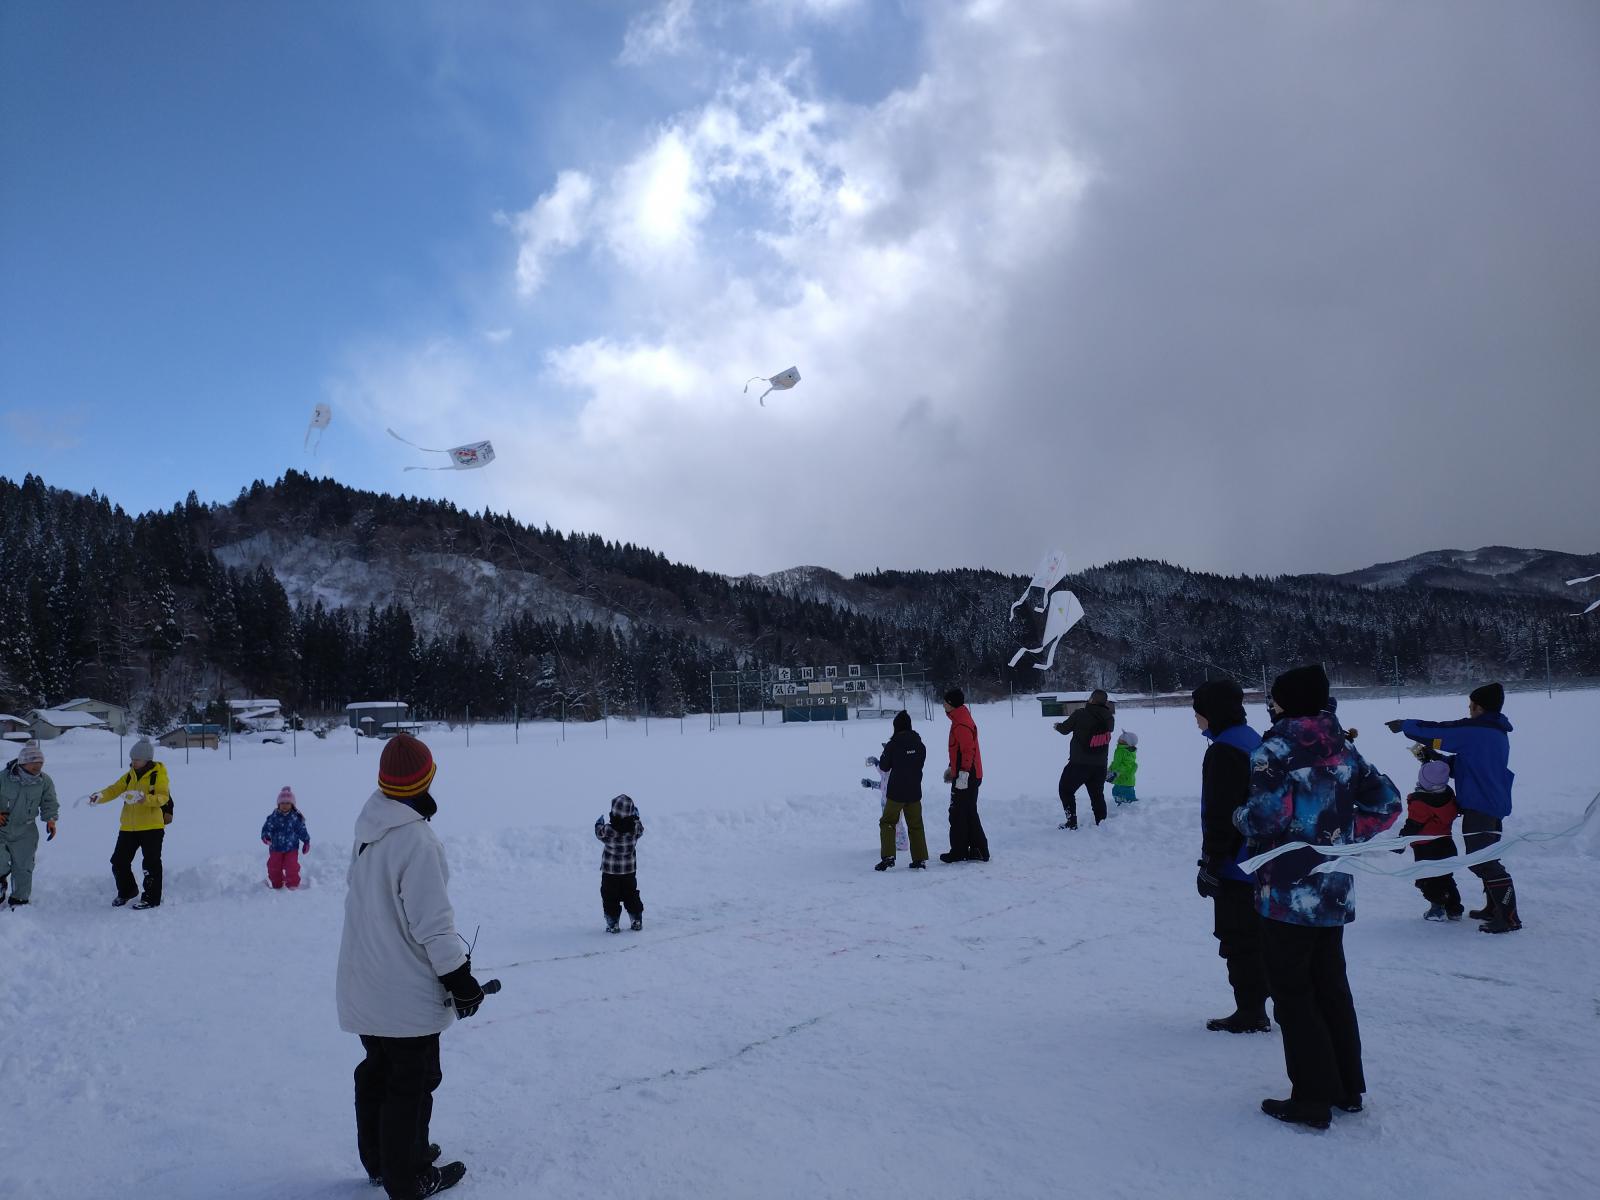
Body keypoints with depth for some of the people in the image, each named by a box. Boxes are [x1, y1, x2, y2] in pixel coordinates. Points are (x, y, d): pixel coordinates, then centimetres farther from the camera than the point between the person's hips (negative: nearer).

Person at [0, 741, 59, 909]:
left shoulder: (44, 781, -9)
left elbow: (50, 802, 5)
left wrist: (51, 819, -10)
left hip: (25, 833, 2)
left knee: (23, 867, 6)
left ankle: (20, 899, 22)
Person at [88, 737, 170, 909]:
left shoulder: (158, 774, -7)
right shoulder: (130, 775, 12)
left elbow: (163, 797, -18)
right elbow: (115, 790, 4)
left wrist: (145, 799, -35)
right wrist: (100, 796, -15)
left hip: (152, 826, -6)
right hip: (129, 827, 7)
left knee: (151, 863, -2)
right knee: (119, 861, 11)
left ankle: (152, 898, 7)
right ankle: (127, 891, 33)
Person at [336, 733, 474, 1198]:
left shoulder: (367, 831, 2)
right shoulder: (416, 840, -26)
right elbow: (432, 922, -24)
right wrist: (460, 977, -13)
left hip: (364, 986, 9)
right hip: (406, 994, -9)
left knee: (377, 1072, 22)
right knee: (412, 1082, 6)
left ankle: (379, 1160, 38)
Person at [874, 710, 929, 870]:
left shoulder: (892, 745, -12)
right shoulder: (920, 745, 1)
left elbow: (884, 767, -1)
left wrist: (885, 753, 15)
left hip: (896, 792, -4)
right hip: (914, 792, 4)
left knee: (887, 822, 8)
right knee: (916, 825, 12)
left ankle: (888, 856, -4)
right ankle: (920, 858, 10)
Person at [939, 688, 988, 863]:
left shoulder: (962, 724, -18)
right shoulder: (960, 719, 16)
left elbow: (968, 750, -24)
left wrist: (963, 773, -26)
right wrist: (951, 768, 28)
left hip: (965, 777, -10)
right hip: (972, 776, 10)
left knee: (958, 814, -2)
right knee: (969, 813, 14)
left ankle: (958, 852, 5)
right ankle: (979, 851, 16)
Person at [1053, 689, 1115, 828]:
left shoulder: (1081, 714, -15)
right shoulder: (1109, 718, -1)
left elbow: (1065, 728, -2)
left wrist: (1057, 725, 20)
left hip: (1079, 763, -5)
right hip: (1100, 765, 5)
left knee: (1066, 789, 10)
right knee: (1097, 794, 18)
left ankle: (1072, 822, 5)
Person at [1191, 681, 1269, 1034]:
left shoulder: (1224, 751, -20)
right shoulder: (1253, 741, 11)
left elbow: (1220, 815, -23)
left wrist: (1211, 862, -17)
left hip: (1237, 863, -10)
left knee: (1238, 941, 0)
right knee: (1254, 936, 17)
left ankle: (1250, 1013, 7)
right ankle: (1255, 1008, 26)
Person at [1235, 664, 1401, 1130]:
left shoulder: (1275, 748, -14)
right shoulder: (1342, 747, 7)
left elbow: (1267, 815, -24)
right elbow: (1386, 803, 9)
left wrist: (1240, 818, -4)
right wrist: (1343, 836, 10)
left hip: (1287, 894, -7)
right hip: (1336, 891, 7)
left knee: (1293, 993, 3)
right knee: (1331, 987, 19)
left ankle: (1312, 1099, 9)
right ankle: (1347, 1088, 29)